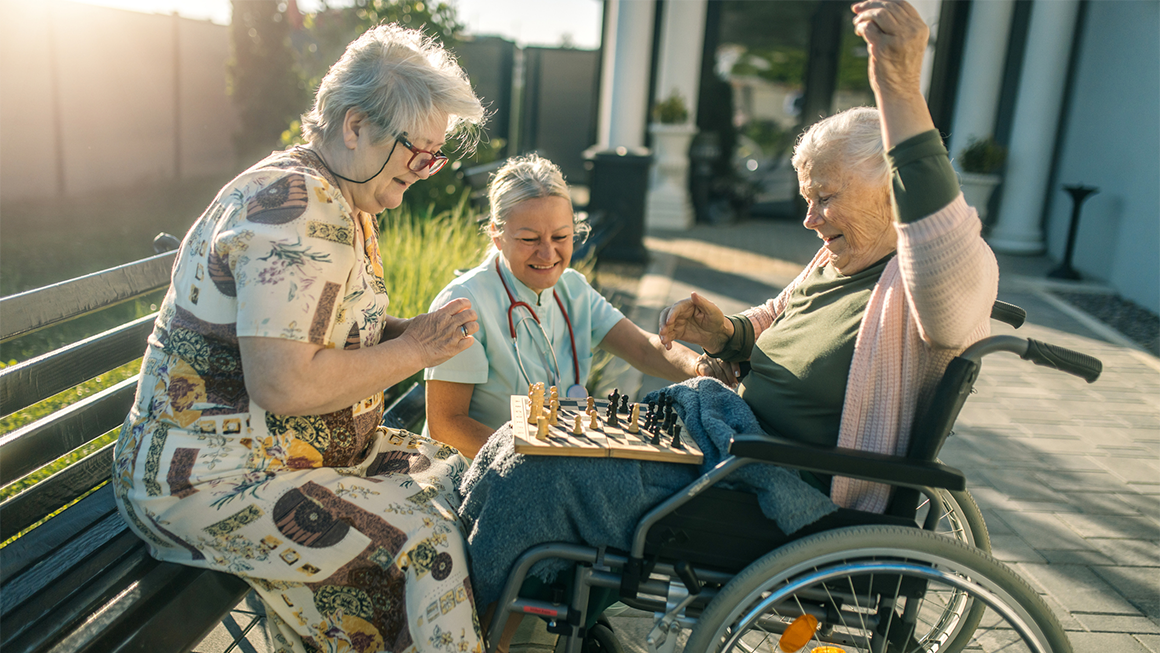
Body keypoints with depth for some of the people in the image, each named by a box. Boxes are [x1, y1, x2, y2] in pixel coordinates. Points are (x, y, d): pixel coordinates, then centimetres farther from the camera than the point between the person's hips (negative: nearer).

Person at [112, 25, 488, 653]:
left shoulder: (344, 204, 9)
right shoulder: (298, 206, -23)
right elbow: (282, 384, -30)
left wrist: (417, 330, -3)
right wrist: (413, 350, -19)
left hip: (307, 449, 10)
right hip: (210, 480, -10)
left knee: (463, 478, 7)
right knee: (433, 537, -19)